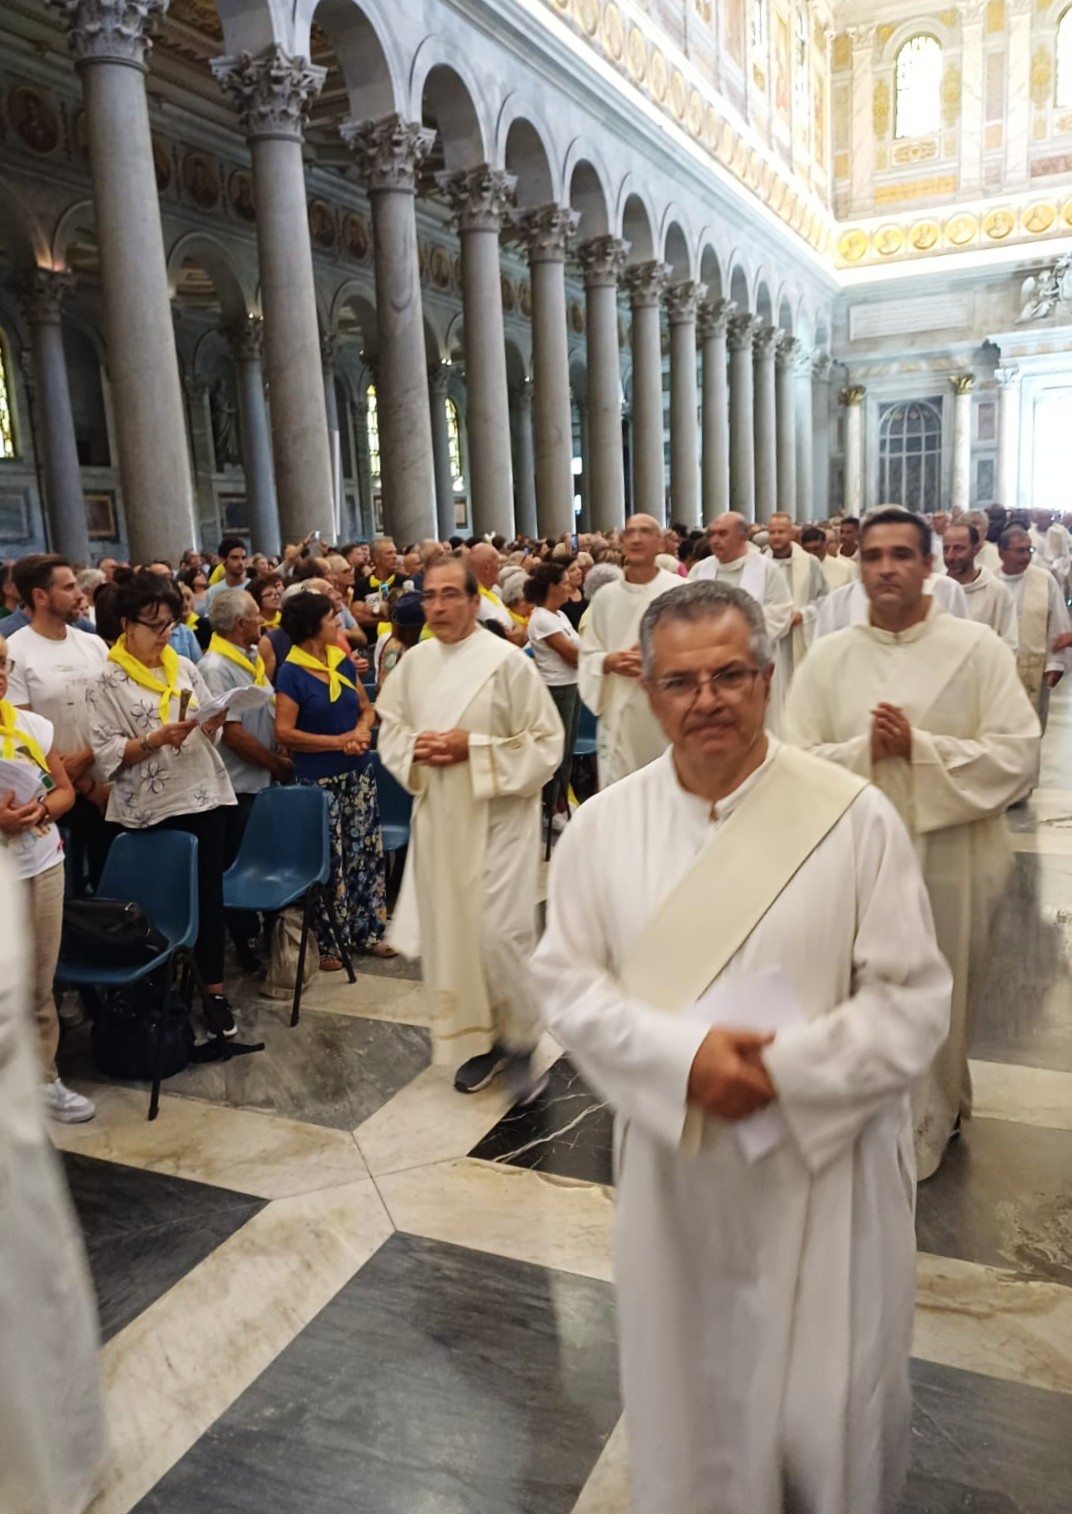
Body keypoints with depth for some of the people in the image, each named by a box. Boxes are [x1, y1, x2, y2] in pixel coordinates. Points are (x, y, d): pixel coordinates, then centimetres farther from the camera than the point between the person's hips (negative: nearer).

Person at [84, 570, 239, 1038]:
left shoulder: (184, 667, 9)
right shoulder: (107, 682, -6)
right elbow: (106, 754, -11)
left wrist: (213, 723, -6)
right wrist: (156, 740, -23)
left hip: (205, 797, 4)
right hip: (151, 810, -4)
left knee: (210, 896, 8)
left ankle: (213, 987, 21)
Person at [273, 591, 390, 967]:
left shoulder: (342, 661, 7)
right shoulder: (290, 672, -11)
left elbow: (367, 708, 15)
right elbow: (284, 733, -17)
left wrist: (362, 731, -8)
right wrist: (339, 741, -18)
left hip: (358, 773, 6)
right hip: (318, 780, -6)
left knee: (366, 852, 11)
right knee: (327, 861, 1)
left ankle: (367, 931, 24)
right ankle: (326, 942, 14)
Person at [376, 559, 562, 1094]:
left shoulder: (507, 661, -11)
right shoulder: (414, 661, 5)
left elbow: (545, 743, -10)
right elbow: (389, 726, 15)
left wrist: (473, 748, -18)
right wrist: (414, 747, -7)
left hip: (497, 817, -5)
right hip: (437, 819, 5)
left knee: (499, 933, -8)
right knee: (449, 931, 10)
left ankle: (519, 1039, 17)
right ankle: (479, 1040, 27)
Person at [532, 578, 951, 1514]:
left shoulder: (855, 817, -12)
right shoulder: (604, 824, -5)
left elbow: (914, 1000, -9)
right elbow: (567, 981, -4)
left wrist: (782, 1071, -20)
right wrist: (682, 1056, -19)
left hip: (824, 1164, -1)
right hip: (673, 1162, 2)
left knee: (827, 1402, 15)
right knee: (689, 1385, 20)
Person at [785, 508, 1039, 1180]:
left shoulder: (978, 646, -5)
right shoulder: (828, 656, 0)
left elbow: (1019, 754, -9)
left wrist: (919, 747, -19)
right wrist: (865, 749, -19)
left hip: (952, 856, -1)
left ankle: (935, 1116, 38)